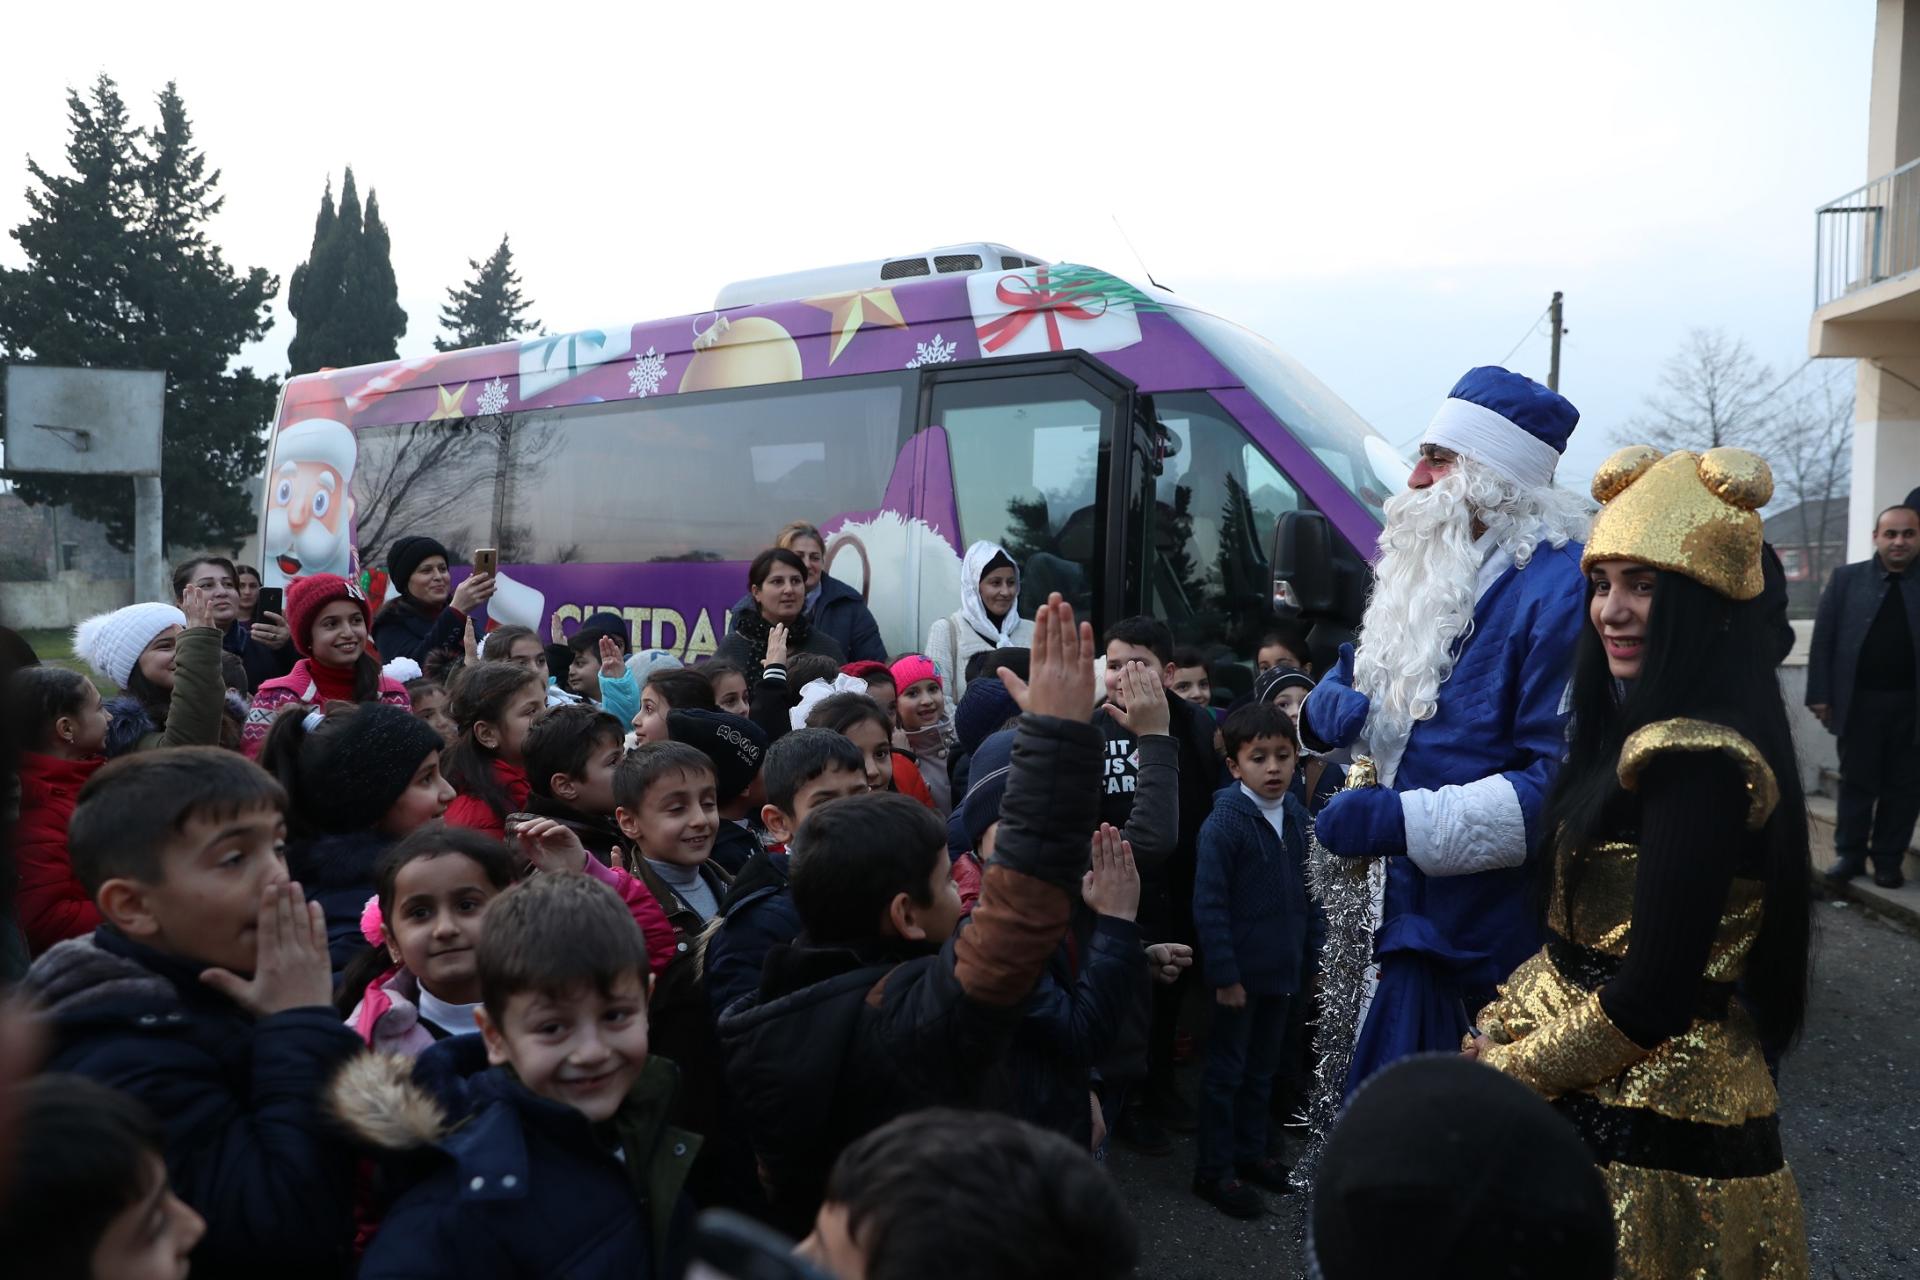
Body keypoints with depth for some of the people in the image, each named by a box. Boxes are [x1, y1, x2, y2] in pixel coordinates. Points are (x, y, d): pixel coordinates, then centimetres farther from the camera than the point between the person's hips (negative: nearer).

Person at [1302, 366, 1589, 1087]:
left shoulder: (1559, 589, -19)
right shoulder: (1440, 574, 9)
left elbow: (1560, 781, -25)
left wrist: (1403, 821, -28)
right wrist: (1330, 709, -3)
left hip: (1502, 945, -8)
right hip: (1417, 916, 8)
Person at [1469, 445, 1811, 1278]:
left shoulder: (1698, 764, -23)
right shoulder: (1652, 736, 6)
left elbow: (1650, 997, -24)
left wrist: (1505, 1074, -11)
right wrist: (1493, 1034, 3)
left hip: (1652, 1137, -8)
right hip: (1605, 1103, 9)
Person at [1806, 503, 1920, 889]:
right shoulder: (1846, 578, 2)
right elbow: (1823, 638, 0)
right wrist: (1820, 694, -6)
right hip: (1860, 701, -1)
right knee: (1856, 784, 9)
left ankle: (1889, 861, 21)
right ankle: (1849, 854, 20)